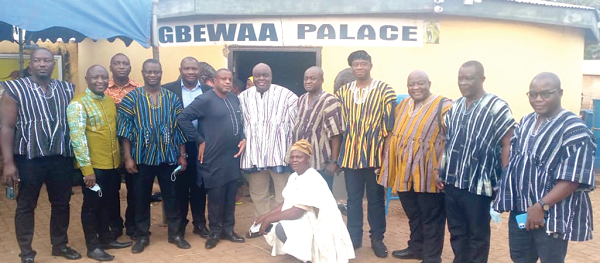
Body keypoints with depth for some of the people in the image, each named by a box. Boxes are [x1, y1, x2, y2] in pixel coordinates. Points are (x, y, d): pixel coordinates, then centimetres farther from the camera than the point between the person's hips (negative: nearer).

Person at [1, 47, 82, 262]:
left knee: (61, 203, 13)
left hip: (61, 158, 3)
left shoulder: (66, 89, 7)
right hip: (29, 158, -3)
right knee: (26, 206, 8)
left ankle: (60, 245, 30)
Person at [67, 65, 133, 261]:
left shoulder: (110, 101, 10)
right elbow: (77, 138, -18)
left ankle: (106, 238, 33)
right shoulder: (78, 104, -12)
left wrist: (121, 158, 14)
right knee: (91, 205, 7)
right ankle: (93, 246, 19)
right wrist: (87, 168, -21)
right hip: (93, 166, -6)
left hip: (112, 164, 7)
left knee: (107, 203, 17)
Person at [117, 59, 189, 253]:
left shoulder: (172, 98, 4)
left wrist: (182, 155, 1)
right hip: (142, 156, -1)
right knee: (141, 198, 9)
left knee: (171, 196, 10)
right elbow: (126, 129, -4)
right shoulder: (131, 97, -1)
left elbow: (180, 128, 4)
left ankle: (175, 234, 23)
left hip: (168, 156, 1)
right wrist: (128, 157, -9)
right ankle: (142, 236, 24)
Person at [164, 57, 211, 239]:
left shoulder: (208, 90, 3)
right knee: (180, 185, 10)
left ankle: (200, 223, 24)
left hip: (201, 145, 2)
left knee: (199, 185, 11)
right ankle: (179, 223, 24)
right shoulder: (168, 90, -2)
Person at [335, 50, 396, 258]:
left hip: (375, 153, -3)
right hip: (350, 153, 3)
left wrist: (387, 150, -10)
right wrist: (338, 151, 10)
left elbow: (390, 122, -5)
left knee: (376, 198, 8)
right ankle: (354, 237, 24)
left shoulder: (384, 90, -3)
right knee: (353, 198, 11)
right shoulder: (343, 92, 9)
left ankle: (377, 238, 22)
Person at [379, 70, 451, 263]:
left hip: (427, 174, -6)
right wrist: (388, 163, 16)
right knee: (413, 215, 20)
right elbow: (394, 133, 21)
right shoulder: (403, 105, 12)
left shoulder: (443, 106, -9)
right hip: (404, 171, 6)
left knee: (431, 218, 7)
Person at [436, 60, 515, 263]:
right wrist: (440, 170, 11)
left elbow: (507, 145, -10)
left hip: (479, 184, -5)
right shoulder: (455, 107, 9)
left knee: (478, 235, 9)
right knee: (456, 231, 16)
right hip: (452, 182, 6)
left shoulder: (497, 107, -10)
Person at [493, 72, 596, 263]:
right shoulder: (525, 122, 8)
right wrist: (505, 197, 7)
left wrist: (541, 206, -23)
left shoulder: (574, 129, -14)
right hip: (520, 211, 7)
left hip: (553, 215, -6)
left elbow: (573, 178, -20)